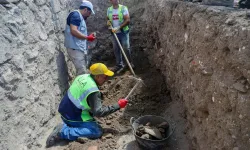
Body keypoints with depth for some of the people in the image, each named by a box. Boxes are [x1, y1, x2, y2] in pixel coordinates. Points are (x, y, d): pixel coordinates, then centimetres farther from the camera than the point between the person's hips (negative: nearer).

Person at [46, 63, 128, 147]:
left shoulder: (83, 76, 0)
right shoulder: (93, 91, -25)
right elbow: (99, 112, -26)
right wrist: (118, 105, -20)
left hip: (65, 112, 9)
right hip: (73, 117, -9)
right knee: (98, 132, -13)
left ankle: (66, 125, 10)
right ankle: (64, 131, -13)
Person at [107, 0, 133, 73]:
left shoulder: (123, 8, -9)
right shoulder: (109, 9, 6)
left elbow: (127, 20, -16)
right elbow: (108, 19, 21)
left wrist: (118, 27, -24)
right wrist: (108, 21, -4)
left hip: (124, 32, -4)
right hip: (114, 33, 4)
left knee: (126, 48, -4)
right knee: (116, 49, 7)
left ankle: (129, 63, 16)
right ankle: (119, 65, 18)